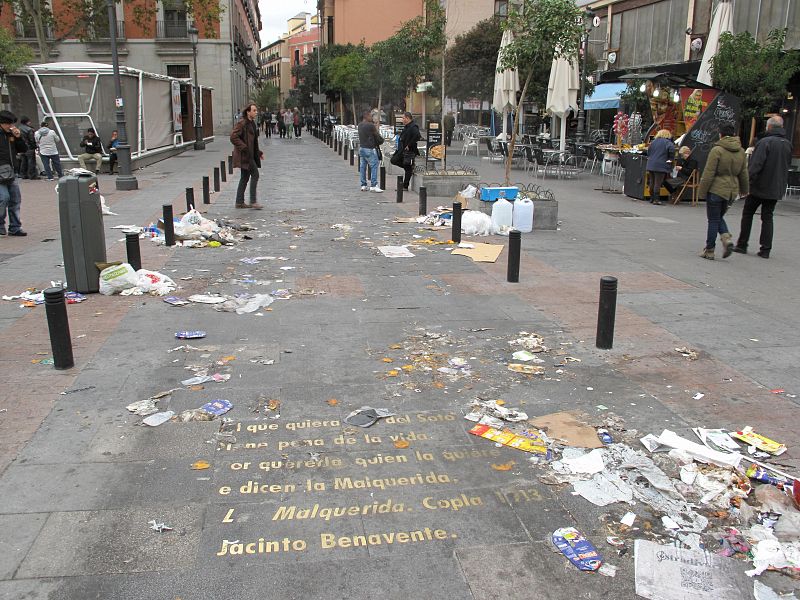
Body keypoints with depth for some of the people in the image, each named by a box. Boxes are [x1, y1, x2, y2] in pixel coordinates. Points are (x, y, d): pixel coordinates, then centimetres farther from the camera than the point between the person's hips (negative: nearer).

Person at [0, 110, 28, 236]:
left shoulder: (11, 134, 12)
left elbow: (23, 149, 13)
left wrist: (19, 137, -1)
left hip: (10, 172, 7)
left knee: (15, 199, 7)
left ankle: (15, 228, 14)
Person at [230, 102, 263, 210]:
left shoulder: (252, 123, 16)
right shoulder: (242, 123, -14)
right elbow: (233, 137, -22)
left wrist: (259, 153, 19)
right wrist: (244, 148, -22)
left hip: (250, 155, 10)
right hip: (244, 155, -10)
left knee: (245, 178, 11)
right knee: (255, 174, -11)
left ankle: (239, 202, 17)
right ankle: (253, 201, -7)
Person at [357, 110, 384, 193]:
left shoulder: (360, 125, 9)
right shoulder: (370, 125, -15)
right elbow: (377, 136, -7)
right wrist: (381, 140, 13)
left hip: (361, 148, 8)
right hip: (369, 149, -8)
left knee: (362, 167, 10)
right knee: (374, 166, -4)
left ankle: (363, 185, 14)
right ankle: (373, 185, -7)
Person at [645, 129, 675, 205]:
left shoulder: (653, 142, 15)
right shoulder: (667, 142, -5)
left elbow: (648, 152, 20)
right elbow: (672, 149, -21)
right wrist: (670, 159, -9)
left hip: (651, 165, 6)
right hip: (661, 166, -6)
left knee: (652, 183, 13)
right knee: (658, 183, -5)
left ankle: (652, 198, 20)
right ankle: (656, 199, -6)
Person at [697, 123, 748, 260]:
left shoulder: (717, 150, -13)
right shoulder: (741, 151, 6)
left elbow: (708, 174, -14)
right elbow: (743, 174, 14)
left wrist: (702, 192, -7)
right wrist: (744, 189, 27)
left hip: (716, 189, -6)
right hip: (732, 190, 6)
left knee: (713, 220, 2)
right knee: (719, 217, 21)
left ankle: (709, 250, 8)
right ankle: (726, 238, -1)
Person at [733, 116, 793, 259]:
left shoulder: (765, 142, -15)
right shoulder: (788, 144, 7)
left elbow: (755, 165, -21)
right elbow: (787, 166, 14)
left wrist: (746, 182, -18)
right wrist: (782, 183, 21)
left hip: (759, 187, -5)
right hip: (776, 188, 6)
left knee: (747, 214, 8)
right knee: (767, 217, 10)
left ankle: (742, 245, 11)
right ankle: (766, 249, 7)